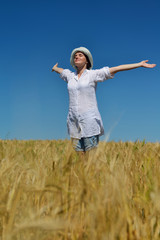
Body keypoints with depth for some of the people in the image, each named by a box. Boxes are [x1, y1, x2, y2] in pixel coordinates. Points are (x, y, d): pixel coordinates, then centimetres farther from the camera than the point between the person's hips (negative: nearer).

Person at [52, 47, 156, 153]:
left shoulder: (93, 74, 2)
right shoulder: (70, 76, 15)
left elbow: (116, 69, -2)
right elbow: (60, 70, 39)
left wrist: (140, 64, -2)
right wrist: (54, 68, 60)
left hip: (89, 120, -4)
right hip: (74, 120, 4)